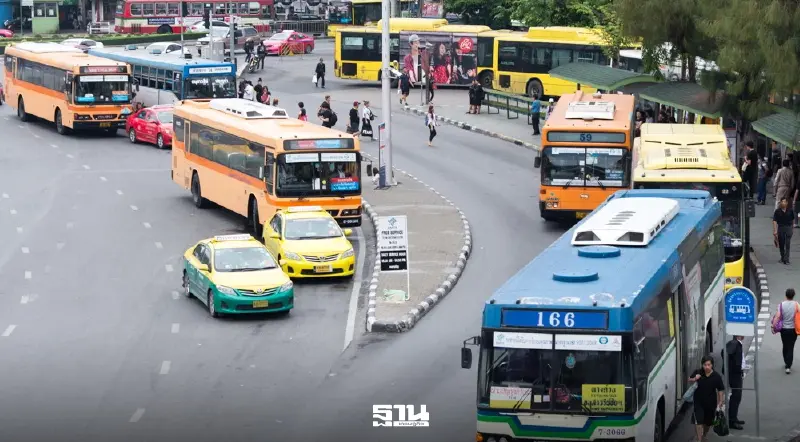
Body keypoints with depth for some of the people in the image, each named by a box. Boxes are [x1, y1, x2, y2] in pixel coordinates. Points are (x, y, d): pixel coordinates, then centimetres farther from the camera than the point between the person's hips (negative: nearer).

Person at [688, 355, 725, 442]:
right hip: (699, 402, -1)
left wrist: (721, 401, -11)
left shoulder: (716, 376, -15)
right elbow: (689, 380, 5)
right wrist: (694, 379, -16)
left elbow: (720, 390, -7)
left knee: (708, 422, 19)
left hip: (711, 403, 1)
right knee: (698, 422, -11)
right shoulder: (698, 373, -12)